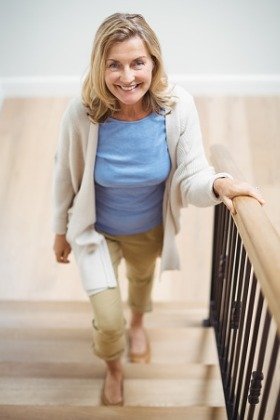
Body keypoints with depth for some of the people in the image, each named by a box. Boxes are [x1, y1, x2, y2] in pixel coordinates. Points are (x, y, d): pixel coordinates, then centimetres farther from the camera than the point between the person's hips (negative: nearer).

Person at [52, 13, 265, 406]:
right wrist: (61, 230, 1)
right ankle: (113, 369, 41)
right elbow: (66, 177, -13)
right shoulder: (82, 113, -28)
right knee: (109, 323, 1)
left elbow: (190, 176, -23)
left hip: (150, 229, 2)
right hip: (97, 231, -2)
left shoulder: (178, 105, -26)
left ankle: (137, 323, 71)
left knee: (142, 278, 32)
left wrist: (218, 184, -46)